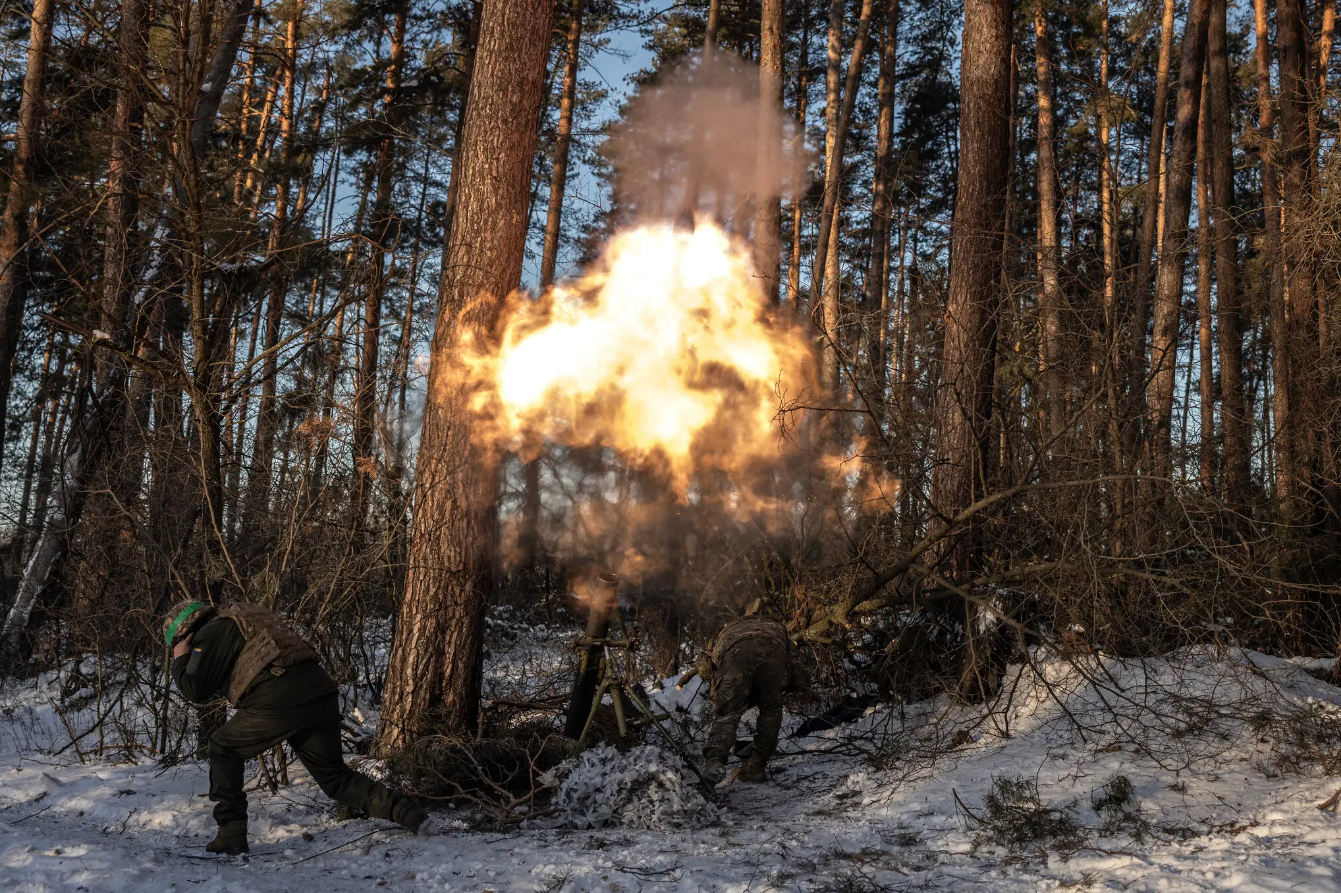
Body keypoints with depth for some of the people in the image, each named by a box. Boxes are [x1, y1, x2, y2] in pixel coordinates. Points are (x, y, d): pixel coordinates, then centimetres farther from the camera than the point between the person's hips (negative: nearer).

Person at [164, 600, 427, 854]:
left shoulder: (210, 633, 11)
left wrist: (180, 661, 23)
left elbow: (195, 691, 6)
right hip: (322, 693, 8)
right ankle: (407, 811, 0)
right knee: (335, 778, 16)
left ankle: (231, 834, 13)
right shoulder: (243, 621, 35)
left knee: (223, 750, 18)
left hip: (277, 703, -7)